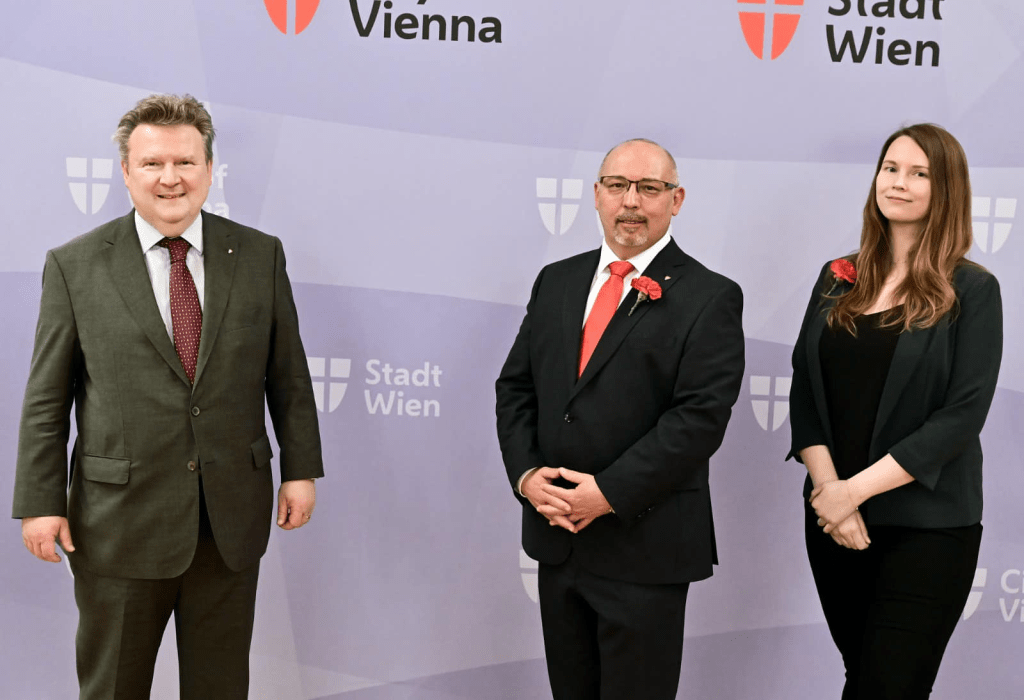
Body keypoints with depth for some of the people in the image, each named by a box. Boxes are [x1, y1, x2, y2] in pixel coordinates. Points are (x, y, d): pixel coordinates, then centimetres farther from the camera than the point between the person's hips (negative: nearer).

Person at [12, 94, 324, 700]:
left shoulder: (260, 256, 3)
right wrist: (41, 503, -4)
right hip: (120, 523, -1)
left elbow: (289, 373, 7)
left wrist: (301, 468, 4)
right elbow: (47, 398, -1)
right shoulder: (75, 265, -2)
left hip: (233, 519, 2)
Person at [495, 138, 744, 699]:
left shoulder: (709, 297, -7)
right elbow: (515, 386, 11)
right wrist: (526, 474, -6)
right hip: (557, 536, 5)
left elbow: (701, 416, -15)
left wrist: (611, 493, -19)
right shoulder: (556, 281, 11)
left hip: (645, 548, -5)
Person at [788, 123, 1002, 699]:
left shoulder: (972, 291, -5)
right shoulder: (839, 281, 8)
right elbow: (805, 389, 5)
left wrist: (857, 489, -16)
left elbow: (963, 414, -12)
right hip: (833, 519, 4)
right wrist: (827, 485, -10)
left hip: (928, 527, -4)